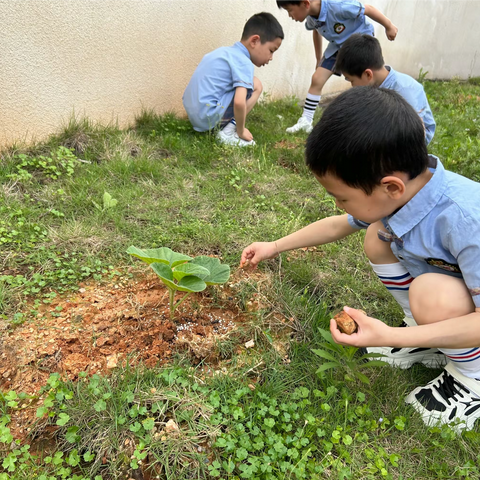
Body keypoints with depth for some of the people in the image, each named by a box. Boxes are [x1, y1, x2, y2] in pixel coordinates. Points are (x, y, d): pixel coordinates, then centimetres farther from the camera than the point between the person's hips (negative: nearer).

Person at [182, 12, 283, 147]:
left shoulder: (224, 51, 16)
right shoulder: (244, 63, -12)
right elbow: (239, 102, -25)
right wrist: (241, 132, -10)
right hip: (209, 117, -9)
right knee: (255, 85, -2)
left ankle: (221, 126, 11)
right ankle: (228, 132, -7)